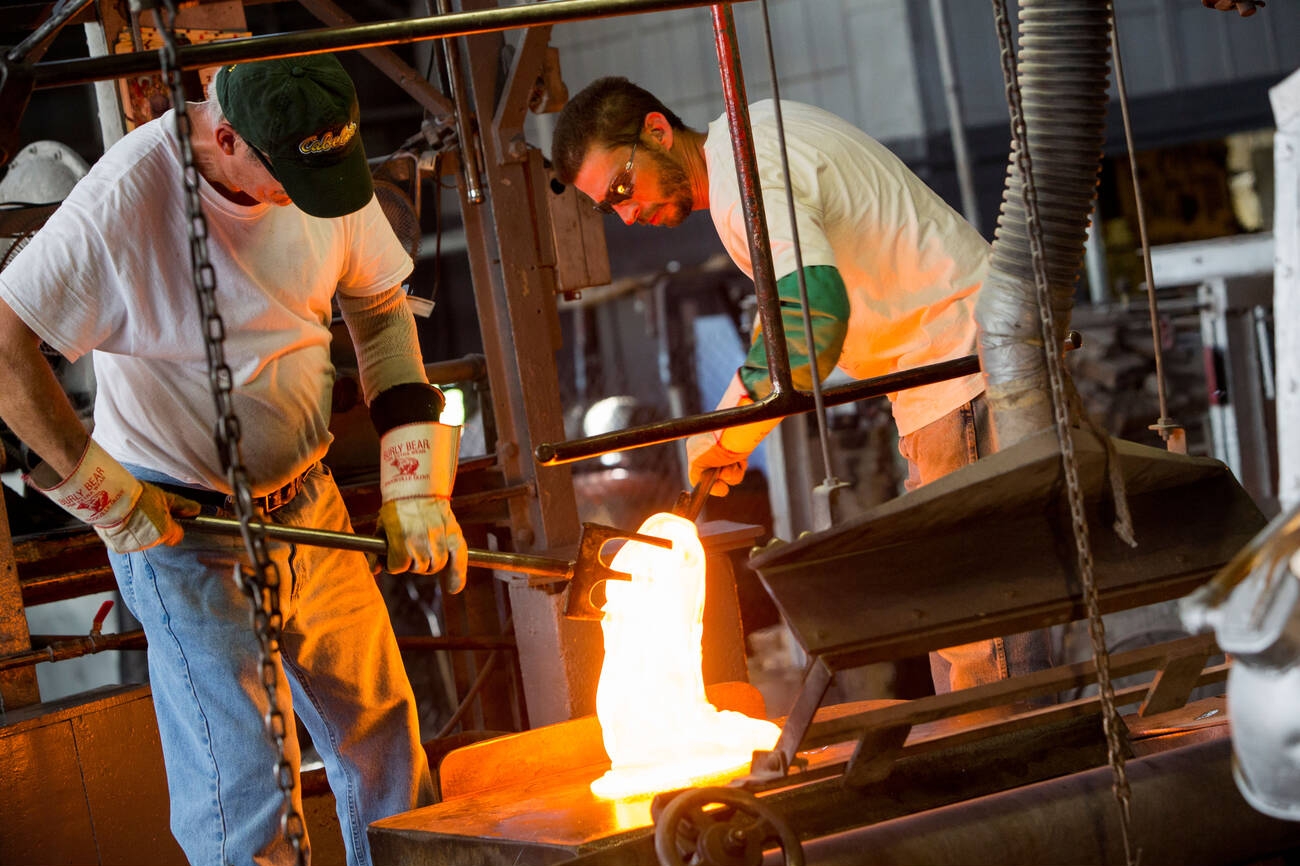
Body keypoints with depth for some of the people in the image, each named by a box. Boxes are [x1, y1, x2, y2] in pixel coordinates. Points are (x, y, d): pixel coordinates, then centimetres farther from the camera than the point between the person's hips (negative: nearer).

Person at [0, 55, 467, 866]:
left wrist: (418, 482, -1)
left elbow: (381, 309, 6)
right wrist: (98, 485, -19)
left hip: (309, 505, 6)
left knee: (380, 733, 15)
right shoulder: (126, 199, -25)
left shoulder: (325, 163, -7)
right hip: (179, 526, -6)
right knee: (242, 790, -7)